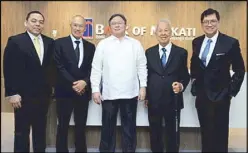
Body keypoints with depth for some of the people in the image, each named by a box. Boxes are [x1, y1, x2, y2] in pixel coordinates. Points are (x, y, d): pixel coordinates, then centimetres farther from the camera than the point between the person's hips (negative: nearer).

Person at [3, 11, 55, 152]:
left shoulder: (49, 42, 7)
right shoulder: (15, 41, -5)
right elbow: (9, 69, -8)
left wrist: (51, 87, 5)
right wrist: (12, 93, -13)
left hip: (43, 94, 4)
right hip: (24, 95, -4)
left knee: (41, 130, 14)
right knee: (22, 131, 8)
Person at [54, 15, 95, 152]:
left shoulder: (90, 46, 10)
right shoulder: (60, 43, 0)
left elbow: (92, 68, 4)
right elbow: (59, 67, -8)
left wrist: (84, 82, -14)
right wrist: (73, 84, -15)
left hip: (83, 91, 3)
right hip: (65, 91, -2)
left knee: (81, 126, 11)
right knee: (63, 126, 9)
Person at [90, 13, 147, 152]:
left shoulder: (136, 44, 7)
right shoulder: (103, 44, 4)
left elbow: (142, 67, 6)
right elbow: (96, 68, 1)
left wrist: (143, 86, -1)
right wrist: (95, 89, -4)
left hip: (130, 93, 1)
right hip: (109, 93, 0)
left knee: (129, 127, 10)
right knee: (108, 126, 9)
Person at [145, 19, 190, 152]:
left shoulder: (181, 52, 0)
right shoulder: (149, 52, 5)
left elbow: (185, 76, 2)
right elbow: (146, 75, 7)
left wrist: (181, 85, -19)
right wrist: (145, 96, 4)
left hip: (173, 101, -1)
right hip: (153, 101, 2)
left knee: (173, 135, 11)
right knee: (155, 134, 16)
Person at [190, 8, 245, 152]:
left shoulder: (231, 42, -9)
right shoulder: (197, 42, 5)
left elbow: (240, 70, -4)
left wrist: (232, 91, -6)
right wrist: (194, 80, 10)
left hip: (220, 96, -4)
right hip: (201, 95, 4)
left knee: (219, 134, 4)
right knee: (205, 132, 16)